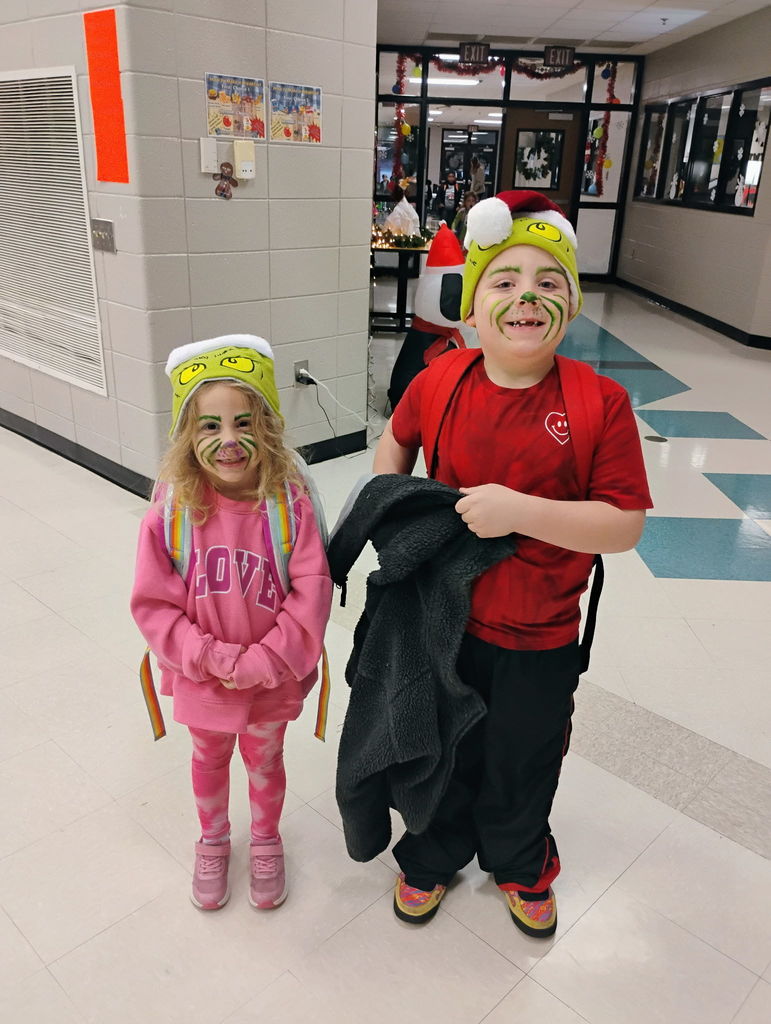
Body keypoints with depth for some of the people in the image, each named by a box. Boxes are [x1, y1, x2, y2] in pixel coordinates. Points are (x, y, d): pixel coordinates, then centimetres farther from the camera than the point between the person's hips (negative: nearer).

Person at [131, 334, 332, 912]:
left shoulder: (290, 504, -20)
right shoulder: (173, 510, -18)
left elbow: (310, 595, -19)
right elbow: (154, 604, -13)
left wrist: (259, 664, -20)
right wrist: (211, 658, -20)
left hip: (272, 679, -1)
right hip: (202, 681, 1)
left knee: (264, 760, 24)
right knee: (209, 758, 26)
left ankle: (266, 841, 53)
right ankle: (213, 842, 55)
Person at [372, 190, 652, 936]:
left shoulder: (599, 402, -19)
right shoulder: (439, 381, -10)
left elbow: (625, 525, -21)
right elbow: (396, 441, 11)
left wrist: (518, 510, -30)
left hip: (539, 637, -1)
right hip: (443, 619, 2)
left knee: (521, 764, 21)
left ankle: (518, 864, 54)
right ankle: (433, 856, 54)